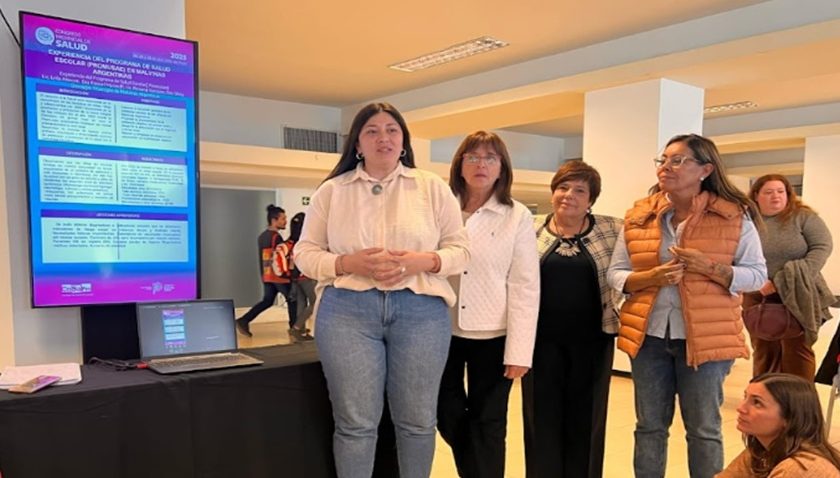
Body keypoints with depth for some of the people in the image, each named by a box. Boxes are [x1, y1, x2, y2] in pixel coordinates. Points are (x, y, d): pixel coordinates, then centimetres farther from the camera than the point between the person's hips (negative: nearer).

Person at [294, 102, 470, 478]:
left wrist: (424, 261, -13)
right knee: (355, 423, 4)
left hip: (420, 311, 1)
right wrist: (348, 264, -12)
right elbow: (306, 253, 7)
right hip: (348, 311, 0)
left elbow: (460, 248, 7)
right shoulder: (332, 190, 9)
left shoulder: (433, 187, 9)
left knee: (417, 421, 9)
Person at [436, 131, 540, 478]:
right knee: (448, 418, 14)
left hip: (492, 336, -2)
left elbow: (525, 287, -5)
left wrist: (519, 352, -10)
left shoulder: (517, 217, -2)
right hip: (443, 331, 3)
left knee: (487, 424, 8)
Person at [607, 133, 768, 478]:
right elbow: (615, 274, 4)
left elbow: (757, 275, -3)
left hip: (705, 337, -2)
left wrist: (707, 266, -19)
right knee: (649, 426, 15)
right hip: (648, 335, 3)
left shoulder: (735, 216, -4)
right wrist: (652, 276, -15)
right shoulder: (638, 216, 3)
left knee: (704, 429, 11)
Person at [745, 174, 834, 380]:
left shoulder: (803, 216, -1)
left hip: (798, 297, -1)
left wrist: (799, 279, -17)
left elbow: (822, 246, -7)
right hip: (759, 299, 1)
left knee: (797, 349, 3)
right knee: (764, 351, 10)